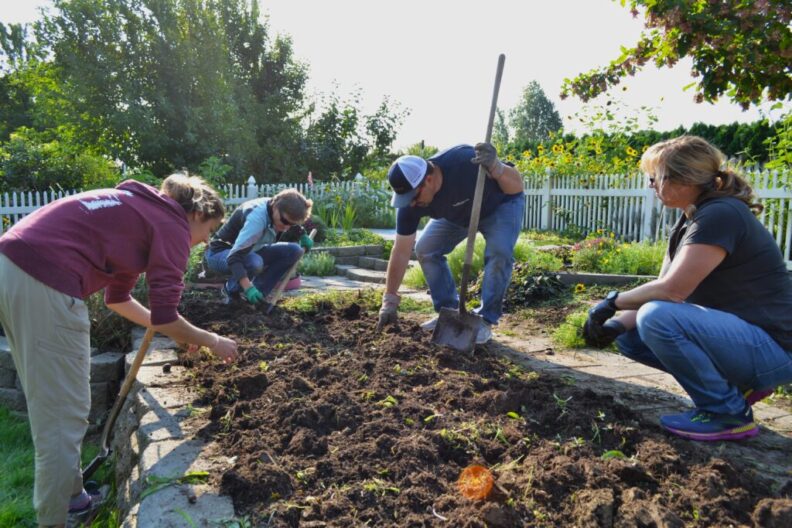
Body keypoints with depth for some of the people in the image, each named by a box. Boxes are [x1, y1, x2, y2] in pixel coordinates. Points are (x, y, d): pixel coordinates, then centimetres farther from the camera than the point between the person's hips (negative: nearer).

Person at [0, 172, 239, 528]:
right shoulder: (172, 224, -1)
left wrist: (175, 330, 36)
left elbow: (117, 297, 33)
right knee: (64, 415, 2)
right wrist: (211, 341, 11)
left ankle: (70, 496, 37)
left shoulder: (140, 211, 26)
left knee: (51, 405, 21)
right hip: (44, 283, -10)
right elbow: (163, 318, -6)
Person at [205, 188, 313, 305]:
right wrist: (248, 287, -50)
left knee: (294, 251, -12)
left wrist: (302, 235, -2)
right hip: (220, 254, -8)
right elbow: (234, 256, -41)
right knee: (255, 262, -41)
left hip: (250, 252, 8)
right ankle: (231, 291, -9)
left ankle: (257, 292, -7)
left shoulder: (276, 210, -11)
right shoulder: (257, 217, -34)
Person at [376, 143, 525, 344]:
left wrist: (496, 167, -54)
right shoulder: (410, 202, -27)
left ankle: (485, 320, -12)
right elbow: (401, 251, -21)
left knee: (499, 252, -28)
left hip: (501, 203, -4)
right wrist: (390, 300, -20)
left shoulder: (465, 161, -41)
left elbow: (517, 187, -31)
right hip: (458, 214, 5)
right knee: (425, 250, -7)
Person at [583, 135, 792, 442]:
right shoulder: (689, 222, 8)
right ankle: (738, 383, 12)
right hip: (734, 334, 9)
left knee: (657, 318, -28)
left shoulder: (720, 215, -21)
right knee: (631, 337, 6)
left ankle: (728, 413, -8)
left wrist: (612, 302, -13)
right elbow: (662, 292, 5)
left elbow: (671, 290, -28)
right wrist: (617, 323, -10)